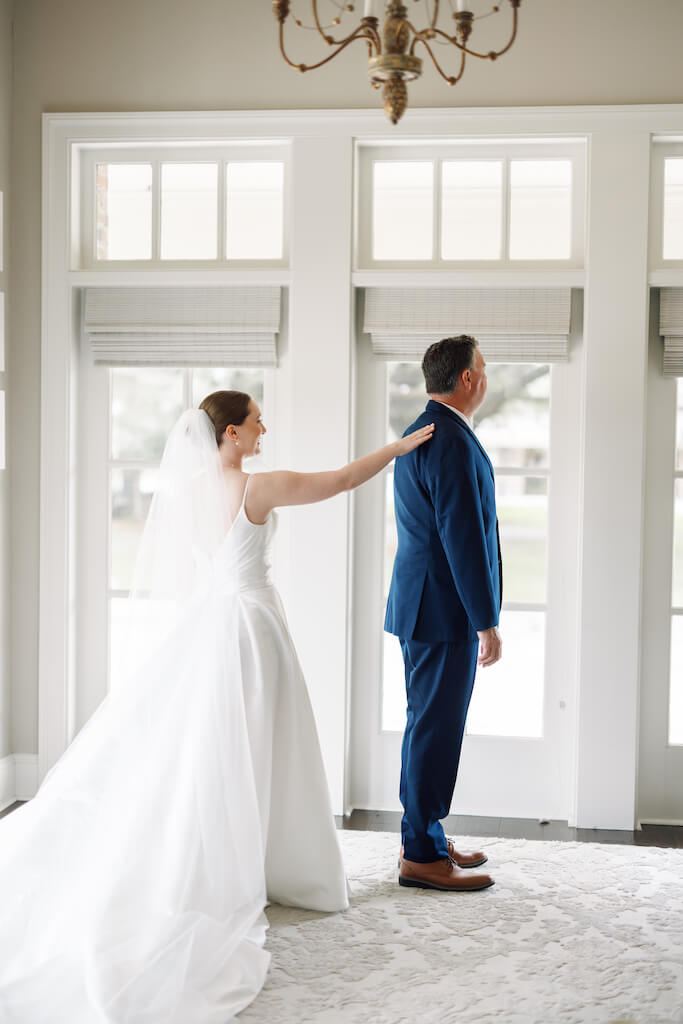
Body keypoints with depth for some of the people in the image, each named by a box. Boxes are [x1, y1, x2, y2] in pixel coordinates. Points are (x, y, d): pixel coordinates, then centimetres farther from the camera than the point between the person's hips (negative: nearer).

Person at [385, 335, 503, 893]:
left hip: (422, 605, 11)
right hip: (445, 612, -11)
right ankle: (421, 856, 3)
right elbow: (463, 537, -22)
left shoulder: (420, 432, 15)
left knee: (429, 727, 17)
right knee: (436, 729, -4)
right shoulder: (452, 441, -18)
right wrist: (487, 622, -18)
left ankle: (425, 838, 27)